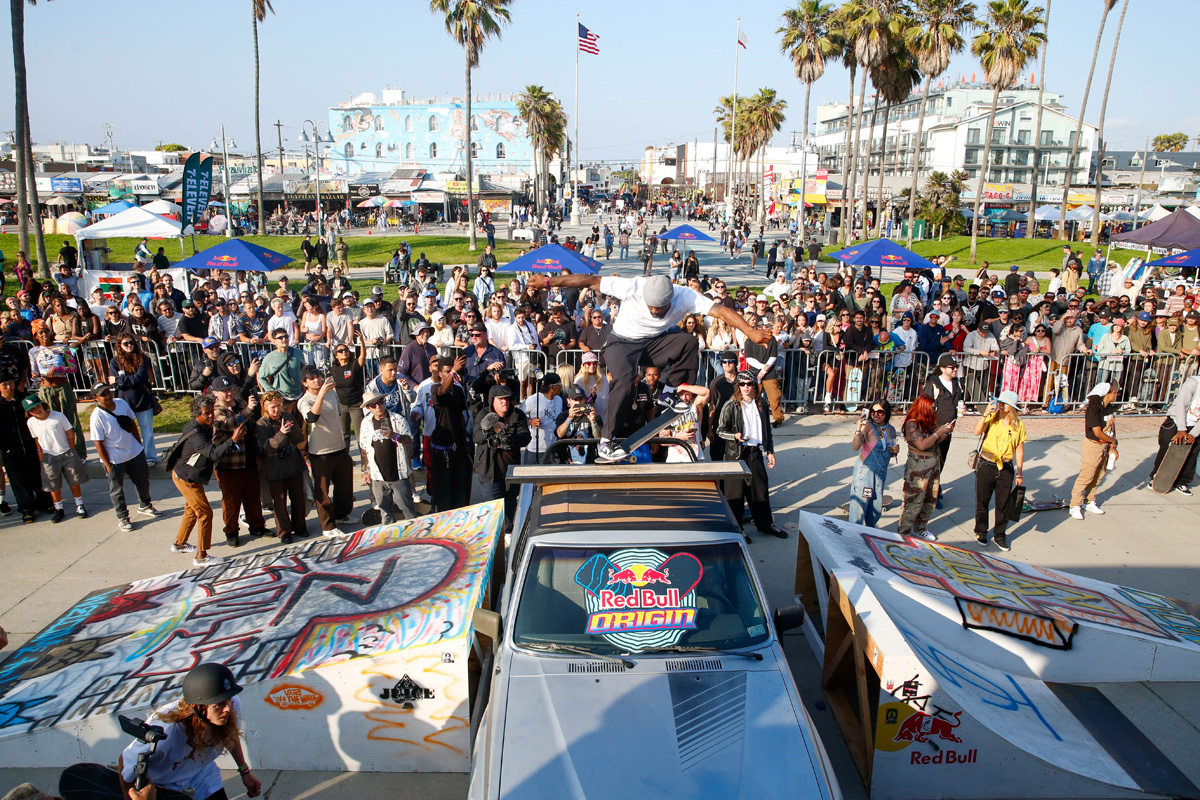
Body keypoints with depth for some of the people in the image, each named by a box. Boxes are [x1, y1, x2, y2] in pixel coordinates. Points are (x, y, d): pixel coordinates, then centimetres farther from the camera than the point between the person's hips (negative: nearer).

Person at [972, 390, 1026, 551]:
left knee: (1003, 504, 8)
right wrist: (985, 414, -32)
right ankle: (981, 532, 26)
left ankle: (999, 535, 24)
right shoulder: (991, 419, -6)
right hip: (986, 466, -1)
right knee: (982, 501, 9)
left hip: (1006, 468, 2)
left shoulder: (1018, 425, 0)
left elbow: (1019, 450, 6)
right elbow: (977, 431, -23)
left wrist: (1019, 473, 6)